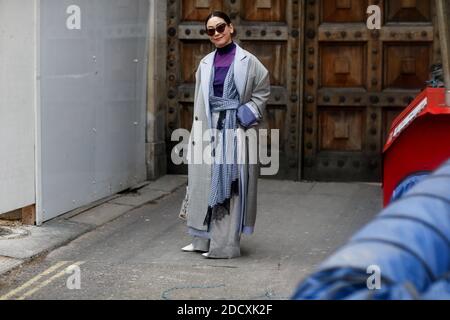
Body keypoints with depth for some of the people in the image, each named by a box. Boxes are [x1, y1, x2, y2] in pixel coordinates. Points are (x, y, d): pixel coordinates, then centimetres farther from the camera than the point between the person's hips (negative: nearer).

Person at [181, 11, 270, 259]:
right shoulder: (206, 63, 10)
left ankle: (225, 245, 2)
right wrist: (197, 134, 8)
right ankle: (203, 239, 19)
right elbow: (200, 101, 11)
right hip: (209, 131, 5)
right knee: (205, 184, 8)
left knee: (229, 186, -3)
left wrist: (247, 114, -9)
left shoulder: (246, 61, -3)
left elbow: (263, 90, 2)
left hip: (234, 133, -4)